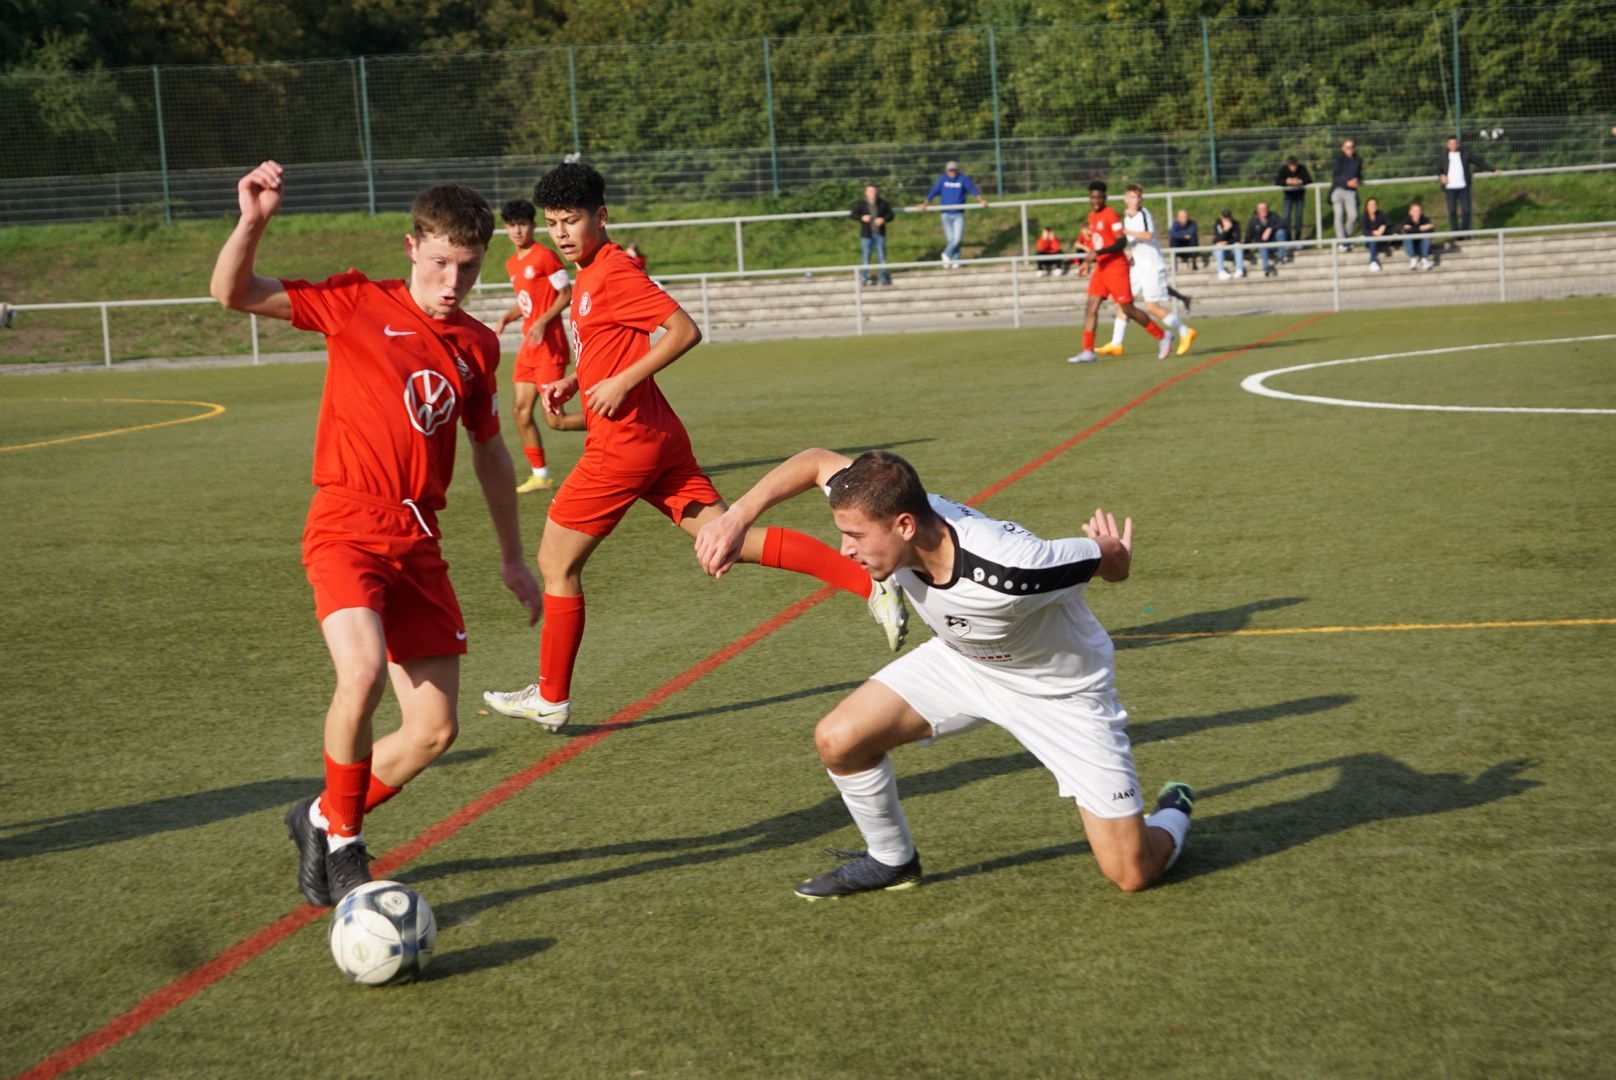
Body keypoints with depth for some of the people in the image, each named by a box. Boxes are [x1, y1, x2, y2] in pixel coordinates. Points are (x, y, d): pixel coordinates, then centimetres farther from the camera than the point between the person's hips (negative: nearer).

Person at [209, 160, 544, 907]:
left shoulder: (476, 345, 12)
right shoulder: (358, 304, -1)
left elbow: (489, 452, 24)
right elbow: (233, 294, -6)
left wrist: (513, 557, 27)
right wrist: (253, 222, -23)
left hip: (418, 541, 5)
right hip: (346, 527, -5)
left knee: (435, 730, 1)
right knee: (363, 672, -30)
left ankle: (324, 819, 26)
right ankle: (342, 844, -7)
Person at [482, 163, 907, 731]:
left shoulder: (612, 273, -14)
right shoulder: (589, 275, 15)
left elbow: (685, 330, -21)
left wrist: (622, 382, -22)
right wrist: (571, 381, 13)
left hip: (624, 444, -9)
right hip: (657, 438, 9)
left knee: (556, 563, 4)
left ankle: (550, 699, 16)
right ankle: (869, 583, -4)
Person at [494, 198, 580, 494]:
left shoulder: (544, 256, -12)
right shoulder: (512, 264, 13)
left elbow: (567, 294, -12)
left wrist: (543, 321, -21)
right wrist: (506, 318, 6)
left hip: (549, 345, -8)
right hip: (528, 347, 8)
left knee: (555, 420, -11)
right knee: (522, 412, 5)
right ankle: (540, 475, 13)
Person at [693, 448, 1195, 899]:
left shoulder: (1011, 571, -43)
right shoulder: (889, 509, -27)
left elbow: (1113, 562, -25)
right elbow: (818, 462, -8)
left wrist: (1112, 551, -2)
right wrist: (737, 517, -18)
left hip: (1061, 689, -5)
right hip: (962, 659, 5)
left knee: (1132, 874, -7)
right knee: (838, 739, -10)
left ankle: (1172, 813, 29)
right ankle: (891, 862, 17)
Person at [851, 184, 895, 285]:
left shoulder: (883, 204, 3)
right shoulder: (860, 204, 0)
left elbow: (890, 214, 6)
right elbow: (852, 215, -1)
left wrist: (884, 219, -15)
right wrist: (862, 218, -19)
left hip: (880, 234, 1)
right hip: (866, 235, -1)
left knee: (882, 256, 3)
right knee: (865, 257, -1)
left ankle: (884, 278, 9)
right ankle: (866, 278, 6)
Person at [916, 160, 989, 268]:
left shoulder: (963, 179, -2)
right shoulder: (942, 179, 1)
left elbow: (972, 189, -13)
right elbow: (933, 191, -6)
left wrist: (981, 200, -29)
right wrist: (925, 204, -19)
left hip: (959, 214, 0)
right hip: (946, 214, 0)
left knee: (958, 238, -11)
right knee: (950, 238, 2)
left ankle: (947, 254, 11)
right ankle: (954, 259, 15)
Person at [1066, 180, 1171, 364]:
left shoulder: (1110, 215, -13)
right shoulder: (1092, 216, 12)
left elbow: (1121, 242, -20)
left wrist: (1098, 253, -26)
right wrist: (1088, 262, 18)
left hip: (1116, 267, -8)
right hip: (1100, 268, 8)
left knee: (1128, 309, -4)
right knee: (1092, 307, -3)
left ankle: (1163, 337, 11)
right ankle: (1088, 351, -5)